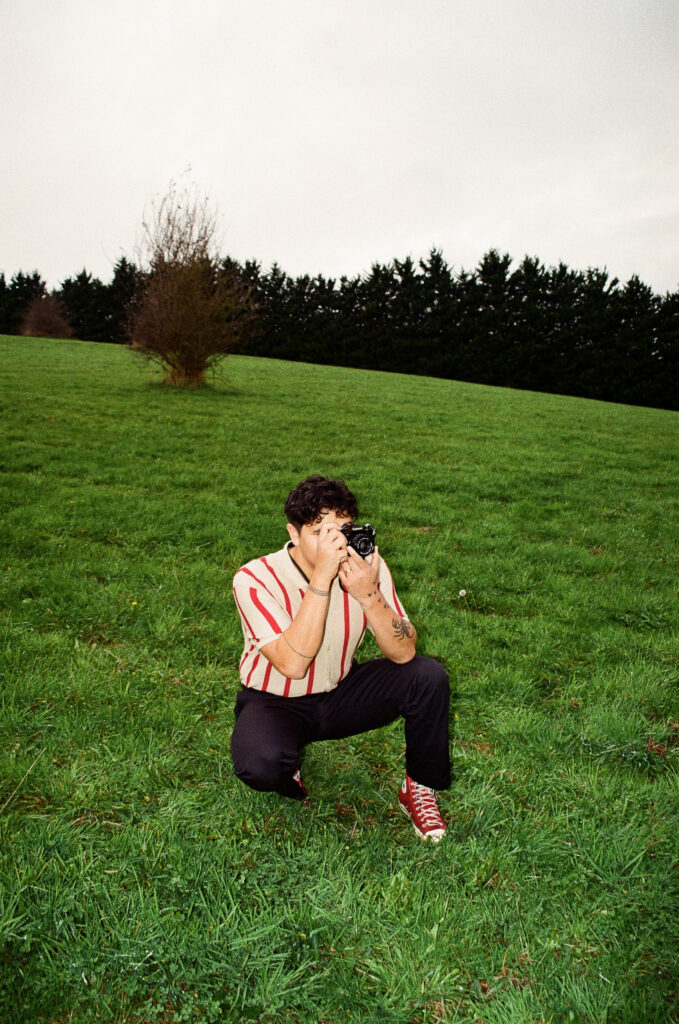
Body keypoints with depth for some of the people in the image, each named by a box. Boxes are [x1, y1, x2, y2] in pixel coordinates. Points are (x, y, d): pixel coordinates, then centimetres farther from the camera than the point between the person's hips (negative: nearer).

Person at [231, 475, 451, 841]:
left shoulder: (366, 567, -14)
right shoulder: (255, 578, -25)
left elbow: (404, 653, -19)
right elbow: (292, 665, -37)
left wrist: (368, 595, -36)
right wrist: (321, 579, -42)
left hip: (340, 693, 3)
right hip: (276, 701, -3)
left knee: (428, 677, -18)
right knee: (261, 764, -35)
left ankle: (419, 790, 5)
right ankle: (286, 773, 5)